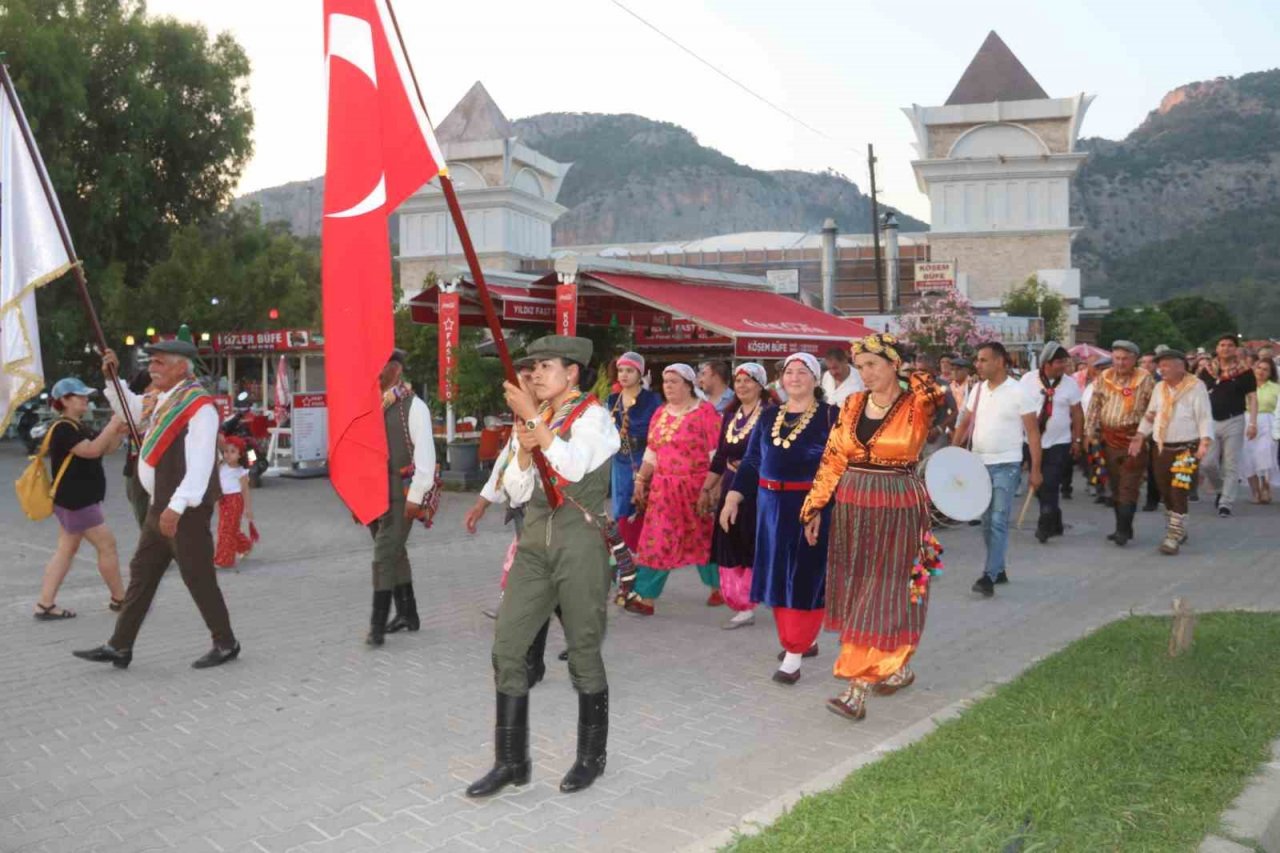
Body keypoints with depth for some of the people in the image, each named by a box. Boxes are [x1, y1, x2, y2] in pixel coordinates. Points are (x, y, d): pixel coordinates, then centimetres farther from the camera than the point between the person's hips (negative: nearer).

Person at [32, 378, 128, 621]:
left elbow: (105, 449, 16)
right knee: (107, 545, -3)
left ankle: (45, 605, 12)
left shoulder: (79, 426, 16)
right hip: (74, 501, -10)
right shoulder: (62, 429, -16)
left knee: (66, 550, 11)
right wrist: (111, 426, -20)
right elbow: (91, 450, -27)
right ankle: (119, 599, 8)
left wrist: (120, 433, 0)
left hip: (79, 500, 10)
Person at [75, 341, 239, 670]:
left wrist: (176, 507, -32)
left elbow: (200, 463, -27)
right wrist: (113, 379, 20)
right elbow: (132, 411, 33)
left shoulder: (199, 406, -18)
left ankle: (226, 645, 15)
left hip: (186, 511, -9)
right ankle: (119, 647, 23)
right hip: (161, 507, 9)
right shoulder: (163, 399, 11)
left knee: (198, 578, 0)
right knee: (141, 573, 13)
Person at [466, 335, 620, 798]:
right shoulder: (538, 419, 14)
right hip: (535, 540, 6)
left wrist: (534, 420, -19)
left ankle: (591, 756, 24)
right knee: (507, 647, 2)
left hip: (580, 542, -6)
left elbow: (573, 466, -23)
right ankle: (511, 761, 15)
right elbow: (516, 493, 10)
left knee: (584, 651, 5)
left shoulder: (594, 416, -4)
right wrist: (523, 449, -6)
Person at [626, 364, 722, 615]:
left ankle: (718, 587, 31)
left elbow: (716, 453, -10)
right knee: (657, 541, 0)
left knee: (704, 539, 9)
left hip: (696, 488, -5)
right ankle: (646, 598, 2)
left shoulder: (705, 411, -8)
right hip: (663, 488, 5)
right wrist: (641, 479, 10)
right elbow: (652, 452, 16)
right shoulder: (660, 414, 10)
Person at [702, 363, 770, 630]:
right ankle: (742, 607, 16)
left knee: (753, 547, -2)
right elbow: (720, 457, 16)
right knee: (730, 547, 7)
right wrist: (706, 489, 16)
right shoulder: (730, 416, 13)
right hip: (730, 488, 7)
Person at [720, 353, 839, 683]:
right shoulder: (768, 416, 11)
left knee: (805, 577, -2)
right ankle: (803, 640, 29)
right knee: (777, 574, 12)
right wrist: (733, 499, 4)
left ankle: (794, 655, 3)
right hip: (771, 504, 5)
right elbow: (751, 461, 12)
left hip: (812, 506, -5)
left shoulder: (831, 415, -4)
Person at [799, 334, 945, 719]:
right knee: (858, 593, 11)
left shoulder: (918, 405, -6)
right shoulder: (853, 405, 5)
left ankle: (858, 688, -2)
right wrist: (814, 508, 6)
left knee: (883, 595, -3)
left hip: (897, 512, -5)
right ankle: (898, 667, 30)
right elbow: (833, 459, 7)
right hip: (851, 509, 5)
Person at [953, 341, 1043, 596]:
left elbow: (1033, 432, -7)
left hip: (1006, 465, -6)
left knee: (998, 521, -10)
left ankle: (990, 576, -11)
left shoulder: (1019, 392, -9)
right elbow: (966, 424, 13)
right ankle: (999, 569, 25)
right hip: (978, 464, 6)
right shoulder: (977, 389, 7)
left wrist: (1036, 470, -10)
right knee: (987, 521, 12)